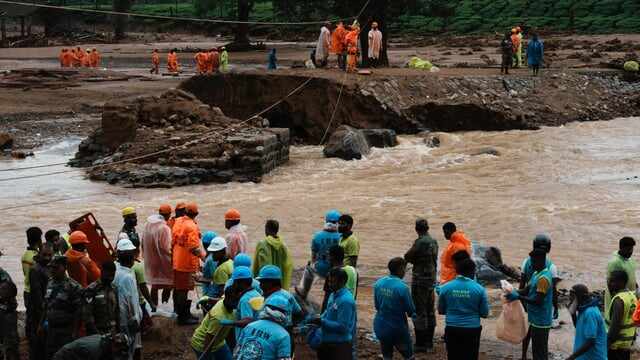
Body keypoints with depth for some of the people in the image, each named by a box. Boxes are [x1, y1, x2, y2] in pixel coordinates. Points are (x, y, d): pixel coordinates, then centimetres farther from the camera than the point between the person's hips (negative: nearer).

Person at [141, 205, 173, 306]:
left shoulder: (148, 224, 1)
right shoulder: (164, 228, -23)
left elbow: (143, 242, 11)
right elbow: (166, 248, -21)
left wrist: (146, 256, 21)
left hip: (151, 261, 8)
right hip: (162, 262, -8)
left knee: (154, 285, 17)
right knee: (167, 286, 5)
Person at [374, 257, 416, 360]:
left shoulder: (378, 283, -4)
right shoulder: (402, 287, -21)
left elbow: (377, 305, 5)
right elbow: (411, 311, -13)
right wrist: (412, 313, 9)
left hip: (381, 327, 5)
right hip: (397, 328, -5)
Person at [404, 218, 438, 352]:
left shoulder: (420, 242, -18)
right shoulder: (434, 242, 7)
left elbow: (407, 257, -12)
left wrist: (412, 260, 7)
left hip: (420, 278, -8)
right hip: (431, 278, 8)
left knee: (419, 311, -3)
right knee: (430, 311, 14)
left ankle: (421, 344, -1)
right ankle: (429, 342, 21)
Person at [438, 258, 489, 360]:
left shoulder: (446, 287, -4)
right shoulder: (479, 289, -7)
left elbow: (440, 310, 6)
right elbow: (484, 314, -2)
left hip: (452, 330, 1)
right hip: (472, 330, -1)